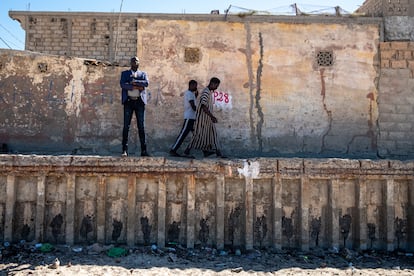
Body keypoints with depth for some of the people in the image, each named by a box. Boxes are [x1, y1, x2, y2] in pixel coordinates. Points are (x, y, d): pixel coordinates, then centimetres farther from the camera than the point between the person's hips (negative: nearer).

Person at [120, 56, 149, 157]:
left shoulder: (143, 74, 16)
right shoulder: (125, 73, 13)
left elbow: (146, 83, -4)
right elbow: (122, 84, -6)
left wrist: (134, 81, -9)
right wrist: (137, 87, -12)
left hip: (139, 101, 1)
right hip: (128, 101, -1)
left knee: (141, 126, 1)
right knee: (126, 126, -3)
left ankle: (143, 150, 2)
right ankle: (124, 150, -1)